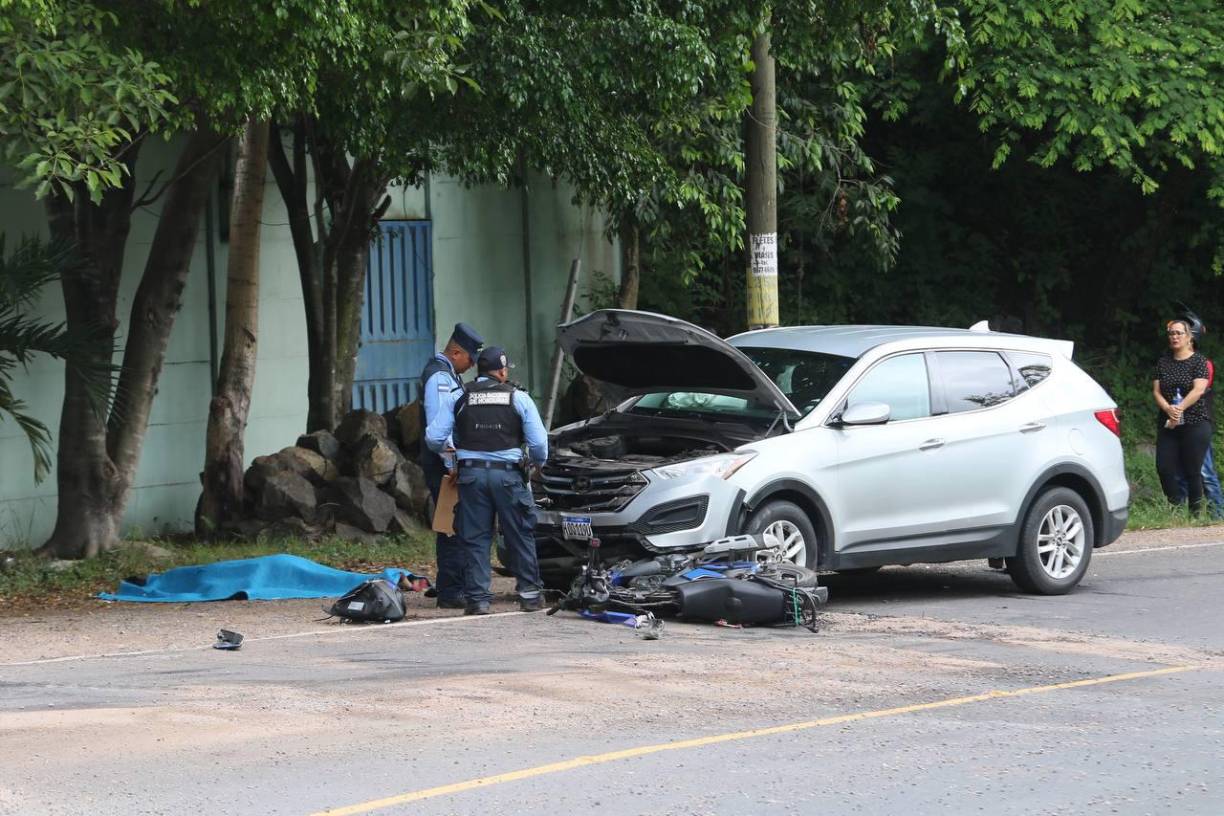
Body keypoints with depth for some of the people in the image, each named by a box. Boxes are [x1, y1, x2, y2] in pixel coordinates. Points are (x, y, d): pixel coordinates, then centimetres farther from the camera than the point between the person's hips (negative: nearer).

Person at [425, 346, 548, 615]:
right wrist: (538, 463, 23)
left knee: (475, 539, 5)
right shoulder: (519, 398, 3)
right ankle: (529, 594, 12)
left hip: (472, 474, 1)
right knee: (520, 537, 10)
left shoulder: (459, 397, 5)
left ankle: (477, 598, 2)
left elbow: (433, 437, 2)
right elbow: (539, 442, 1)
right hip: (508, 474, -1)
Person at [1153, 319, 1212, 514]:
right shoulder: (1163, 362, 12)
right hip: (1168, 425, 4)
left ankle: (1196, 512, 6)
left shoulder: (1198, 361, 0)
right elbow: (1156, 391, 5)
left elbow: (1198, 390, -12)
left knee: (1193, 472, -4)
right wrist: (1168, 409, -14)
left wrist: (1180, 408, -22)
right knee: (1164, 468, -4)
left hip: (1195, 423, -4)